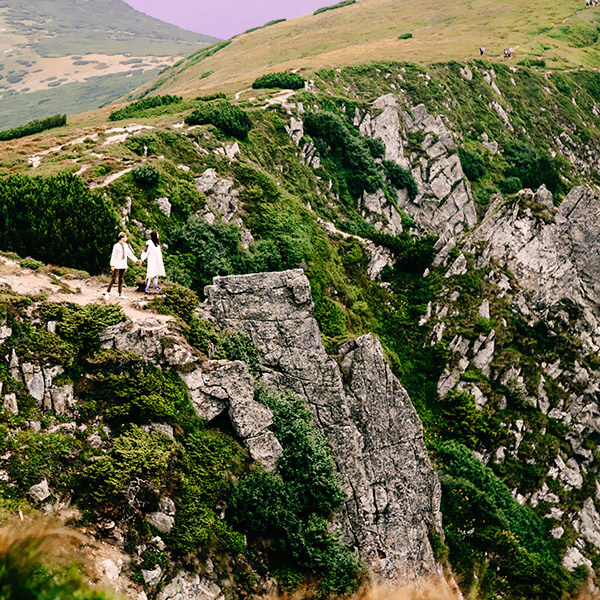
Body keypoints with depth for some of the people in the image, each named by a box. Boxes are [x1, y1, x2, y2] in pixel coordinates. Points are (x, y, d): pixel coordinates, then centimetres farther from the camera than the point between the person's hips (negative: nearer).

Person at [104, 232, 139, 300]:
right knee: (113, 279, -5)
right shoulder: (116, 246, -9)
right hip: (117, 266, -6)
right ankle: (108, 293, 2)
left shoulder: (125, 245, 8)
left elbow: (130, 254, 14)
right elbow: (113, 256, -9)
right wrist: (112, 265, -12)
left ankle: (120, 294, 16)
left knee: (121, 280, 10)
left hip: (123, 266, 6)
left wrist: (136, 261, 8)